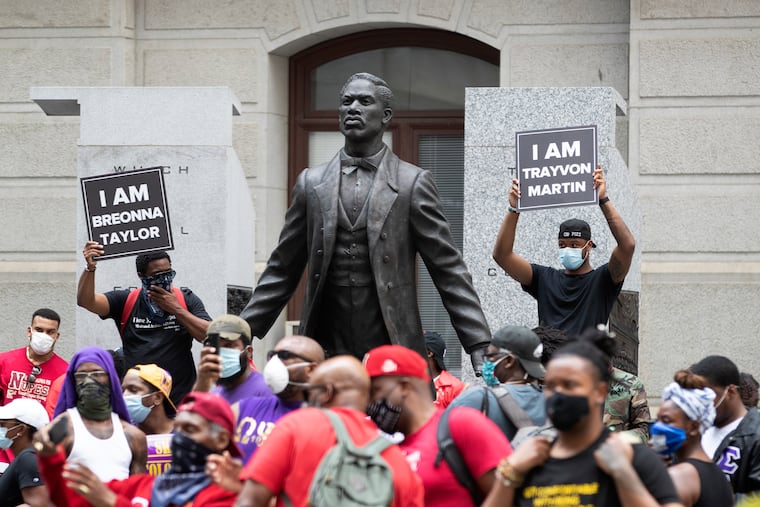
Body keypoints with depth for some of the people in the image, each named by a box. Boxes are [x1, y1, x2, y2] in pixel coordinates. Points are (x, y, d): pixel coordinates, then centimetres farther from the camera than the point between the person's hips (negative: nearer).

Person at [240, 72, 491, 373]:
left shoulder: (413, 183, 4)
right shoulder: (311, 183, 12)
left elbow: (449, 271, 3)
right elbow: (282, 270, 16)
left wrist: (479, 346, -5)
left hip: (394, 351, -2)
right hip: (327, 351, 2)